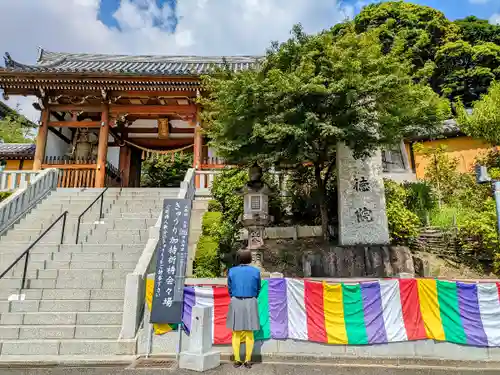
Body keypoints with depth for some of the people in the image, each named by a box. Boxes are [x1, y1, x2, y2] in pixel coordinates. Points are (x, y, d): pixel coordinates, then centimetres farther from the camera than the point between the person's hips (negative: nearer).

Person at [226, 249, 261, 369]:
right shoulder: (255, 271, -4)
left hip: (235, 302, 0)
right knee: (249, 333, 9)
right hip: (250, 303, 0)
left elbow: (229, 288, 6)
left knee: (236, 333, 11)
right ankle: (247, 361, 12)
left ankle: (237, 360, 14)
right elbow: (258, 289, 6)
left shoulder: (232, 271, -3)